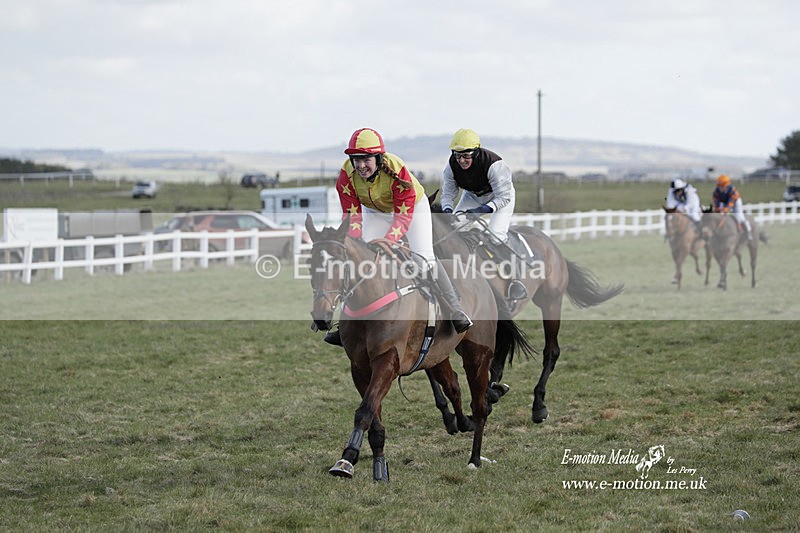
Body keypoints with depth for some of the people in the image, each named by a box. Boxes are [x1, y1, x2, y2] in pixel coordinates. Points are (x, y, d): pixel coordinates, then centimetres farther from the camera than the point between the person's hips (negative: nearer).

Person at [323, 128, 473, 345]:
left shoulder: (396, 170, -39)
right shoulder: (347, 174, -28)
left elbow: (403, 216, -38)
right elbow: (352, 215, -24)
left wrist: (385, 242, -53)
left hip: (412, 206, -3)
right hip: (375, 212, 4)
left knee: (424, 257, -17)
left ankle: (454, 311, -11)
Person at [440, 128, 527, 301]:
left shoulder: (493, 164, -38)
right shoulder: (452, 166, -22)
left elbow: (503, 197, -35)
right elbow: (447, 193, -12)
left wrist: (483, 210, -49)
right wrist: (447, 210, -34)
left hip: (501, 195, -5)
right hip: (473, 196, 5)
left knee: (496, 235, -25)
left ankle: (514, 280, -16)